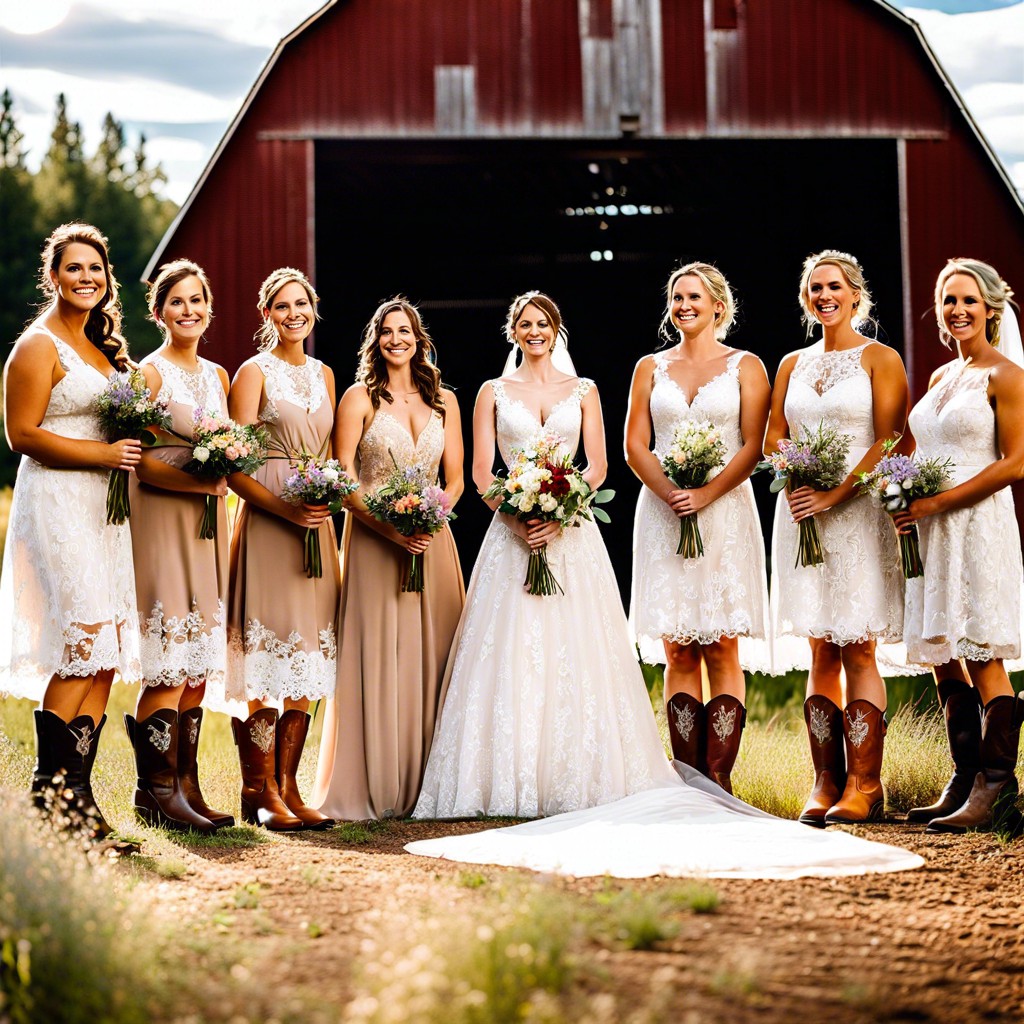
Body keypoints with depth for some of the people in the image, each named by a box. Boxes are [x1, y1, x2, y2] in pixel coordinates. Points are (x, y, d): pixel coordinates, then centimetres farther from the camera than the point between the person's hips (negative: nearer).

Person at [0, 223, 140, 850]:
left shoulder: (101, 346, 20)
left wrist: (134, 451, 8)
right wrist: (103, 454, -16)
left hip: (102, 508, 8)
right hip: (56, 507, -8)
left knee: (105, 659, 3)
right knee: (82, 649, -13)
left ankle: (78, 796, 6)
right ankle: (51, 794, -6)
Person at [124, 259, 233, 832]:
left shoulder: (218, 376, 16)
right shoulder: (150, 372, -4)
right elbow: (143, 464, -11)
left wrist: (224, 474, 1)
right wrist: (203, 481, -20)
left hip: (207, 524, 7)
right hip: (162, 522, -7)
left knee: (199, 665, 5)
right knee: (169, 666, -10)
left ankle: (187, 786, 8)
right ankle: (157, 790, -5)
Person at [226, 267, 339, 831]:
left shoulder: (324, 375, 17)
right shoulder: (253, 372, -1)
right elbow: (236, 468, -8)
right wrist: (287, 509, -19)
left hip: (316, 523, 6)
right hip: (265, 519, -6)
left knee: (305, 657, 4)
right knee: (266, 654, -9)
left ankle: (287, 787, 9)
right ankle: (259, 793, -4)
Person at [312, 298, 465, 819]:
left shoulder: (444, 401, 12)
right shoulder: (359, 399, 1)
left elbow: (455, 478, 11)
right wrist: (389, 526, -17)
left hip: (430, 538, 4)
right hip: (372, 540, -3)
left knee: (430, 655, 2)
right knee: (376, 655, -5)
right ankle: (374, 788, -1)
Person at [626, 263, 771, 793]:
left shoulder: (745, 367, 6)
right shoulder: (651, 368, 14)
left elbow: (754, 446, -2)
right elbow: (634, 445, 7)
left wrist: (705, 495, -15)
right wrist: (669, 492, -10)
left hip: (724, 512, -2)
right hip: (662, 515, 2)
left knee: (722, 650, -5)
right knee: (677, 653, 0)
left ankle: (719, 779, -5)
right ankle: (687, 778, 2)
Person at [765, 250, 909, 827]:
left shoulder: (881, 359, 2)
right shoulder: (793, 365, 17)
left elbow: (889, 440, -7)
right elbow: (772, 439, 14)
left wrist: (835, 494, -16)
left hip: (858, 512, -4)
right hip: (802, 513, 5)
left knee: (857, 649, -7)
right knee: (822, 653, 4)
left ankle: (864, 787, -6)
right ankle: (826, 784, 4)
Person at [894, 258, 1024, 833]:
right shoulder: (940, 378, 18)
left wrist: (937, 502, -15)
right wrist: (908, 501, 5)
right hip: (933, 531, 8)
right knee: (944, 660, 7)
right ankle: (965, 784, 12)